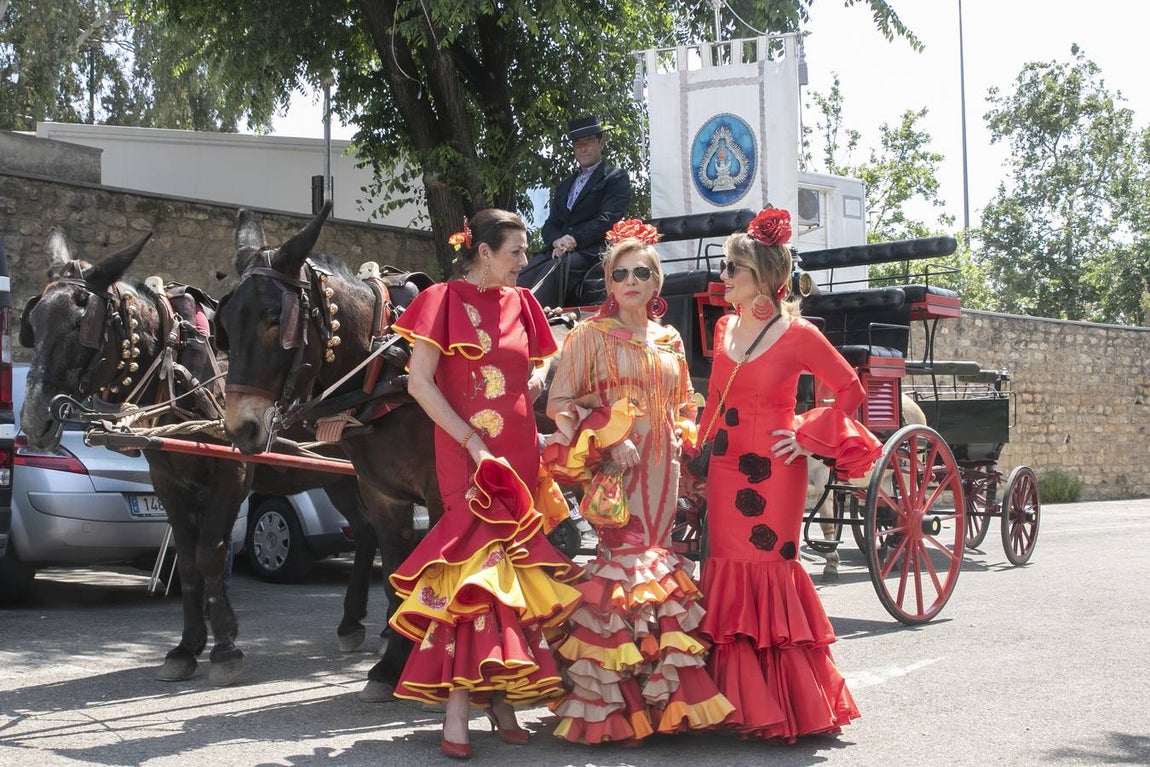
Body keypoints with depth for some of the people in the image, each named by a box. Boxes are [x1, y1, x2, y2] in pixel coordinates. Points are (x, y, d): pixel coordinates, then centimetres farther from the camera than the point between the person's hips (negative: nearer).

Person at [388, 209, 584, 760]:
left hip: (520, 453, 5)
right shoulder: (443, 300, -1)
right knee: (476, 568, -13)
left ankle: (501, 697, 15)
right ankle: (457, 709, -10)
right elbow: (419, 382, -9)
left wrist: (537, 378, 4)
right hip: (467, 454, -5)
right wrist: (472, 441, -14)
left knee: (514, 568, 6)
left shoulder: (520, 303, 14)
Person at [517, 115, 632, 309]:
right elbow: (550, 225, 20)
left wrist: (574, 240, -15)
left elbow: (608, 220, -4)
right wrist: (556, 241, -5)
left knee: (555, 268, -37)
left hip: (589, 252, -5)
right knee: (523, 276, -26)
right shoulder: (564, 185, 30)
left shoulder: (616, 178, 10)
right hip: (558, 250, 5)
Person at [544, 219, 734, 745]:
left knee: (655, 562, 3)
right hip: (611, 468, -5)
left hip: (660, 470, 5)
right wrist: (606, 441, -15)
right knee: (625, 568, -13)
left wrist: (685, 441, 7)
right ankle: (615, 707, -7)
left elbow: (684, 407, 25)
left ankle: (656, 696, 8)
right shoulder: (590, 335, 3)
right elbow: (561, 403, -2)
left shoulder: (669, 340, 17)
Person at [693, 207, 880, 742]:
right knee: (729, 572, 4)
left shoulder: (797, 334, -8)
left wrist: (809, 436, -9)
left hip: (773, 470, -5)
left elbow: (851, 390, -2)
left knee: (769, 569, -3)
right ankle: (743, 703, 13)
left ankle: (789, 705, 10)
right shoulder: (724, 327, 9)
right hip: (727, 467, 6)